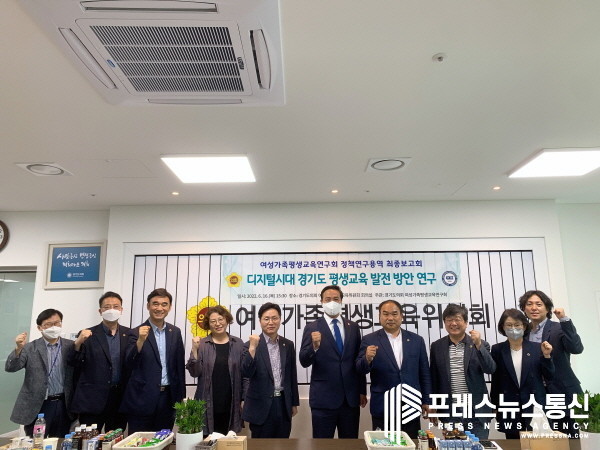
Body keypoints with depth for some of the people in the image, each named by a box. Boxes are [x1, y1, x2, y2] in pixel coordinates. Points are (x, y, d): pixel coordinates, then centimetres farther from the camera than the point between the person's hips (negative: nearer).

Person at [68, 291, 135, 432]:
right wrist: (78, 343, -18)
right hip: (92, 400, -2)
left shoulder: (129, 335, 6)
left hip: (120, 399, 2)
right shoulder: (88, 335, 2)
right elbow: (73, 363, -1)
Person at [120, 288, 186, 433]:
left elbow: (179, 365, 11)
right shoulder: (137, 332, -6)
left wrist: (180, 396, 10)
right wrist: (140, 340, -29)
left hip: (168, 396, 4)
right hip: (142, 397, -4)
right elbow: (130, 364, -14)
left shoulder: (175, 332, 6)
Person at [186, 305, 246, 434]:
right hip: (208, 403, -1)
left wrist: (244, 399, 3)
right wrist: (194, 350, -15)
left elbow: (244, 373, 6)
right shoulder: (201, 344, 0)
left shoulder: (238, 343, 3)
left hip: (231, 403, 1)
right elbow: (195, 372, -4)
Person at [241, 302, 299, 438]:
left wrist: (294, 403, 13)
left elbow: (292, 375, 11)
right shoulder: (251, 345, -7)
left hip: (283, 404, 4)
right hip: (261, 405, -3)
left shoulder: (288, 345, 5)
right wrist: (252, 348, -28)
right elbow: (246, 373, -18)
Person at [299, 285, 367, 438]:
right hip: (323, 398, -3)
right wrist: (315, 346, -29)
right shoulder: (312, 328, -4)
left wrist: (362, 391, 11)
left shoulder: (353, 327, 7)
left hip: (351, 398, 3)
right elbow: (304, 362, -10)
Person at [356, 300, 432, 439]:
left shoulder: (416, 340, 5)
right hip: (383, 407, -2)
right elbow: (360, 369, -9)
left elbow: (424, 373, 10)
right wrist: (367, 358, -29)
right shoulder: (369, 340, -3)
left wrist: (426, 401, 8)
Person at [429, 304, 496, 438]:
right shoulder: (437, 346, 3)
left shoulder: (480, 344, 0)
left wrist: (478, 345, -24)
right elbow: (433, 378, 7)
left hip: (477, 410, -1)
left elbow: (490, 369, -12)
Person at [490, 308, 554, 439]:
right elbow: (495, 381, 5)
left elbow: (549, 377, 3)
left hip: (534, 408, 0)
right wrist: (495, 407, 6)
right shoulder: (497, 350, 1)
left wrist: (546, 356, -11)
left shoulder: (536, 348, 1)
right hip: (509, 409, 0)